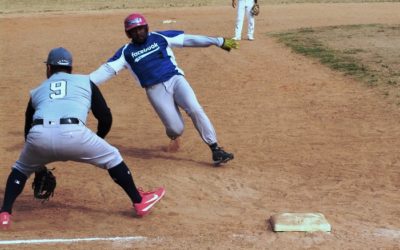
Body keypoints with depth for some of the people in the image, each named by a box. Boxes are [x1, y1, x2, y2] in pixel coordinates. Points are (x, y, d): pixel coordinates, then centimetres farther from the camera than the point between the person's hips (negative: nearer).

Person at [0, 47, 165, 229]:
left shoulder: (37, 91, 32)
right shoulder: (85, 82, 27)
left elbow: (28, 128, 36)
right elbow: (105, 118, 22)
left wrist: (39, 166, 45)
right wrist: (95, 145, 40)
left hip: (39, 135, 2)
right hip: (73, 134, -2)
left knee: (21, 168, 30)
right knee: (112, 157, 22)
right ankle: (139, 202, 23)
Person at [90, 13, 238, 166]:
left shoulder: (160, 37, 7)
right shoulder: (126, 52, 6)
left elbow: (189, 39, 4)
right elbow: (106, 70, -1)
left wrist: (219, 41, 0)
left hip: (175, 79, 1)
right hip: (156, 90, -1)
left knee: (195, 109, -21)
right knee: (176, 128, -10)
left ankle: (215, 149, -14)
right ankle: (174, 136, 30)